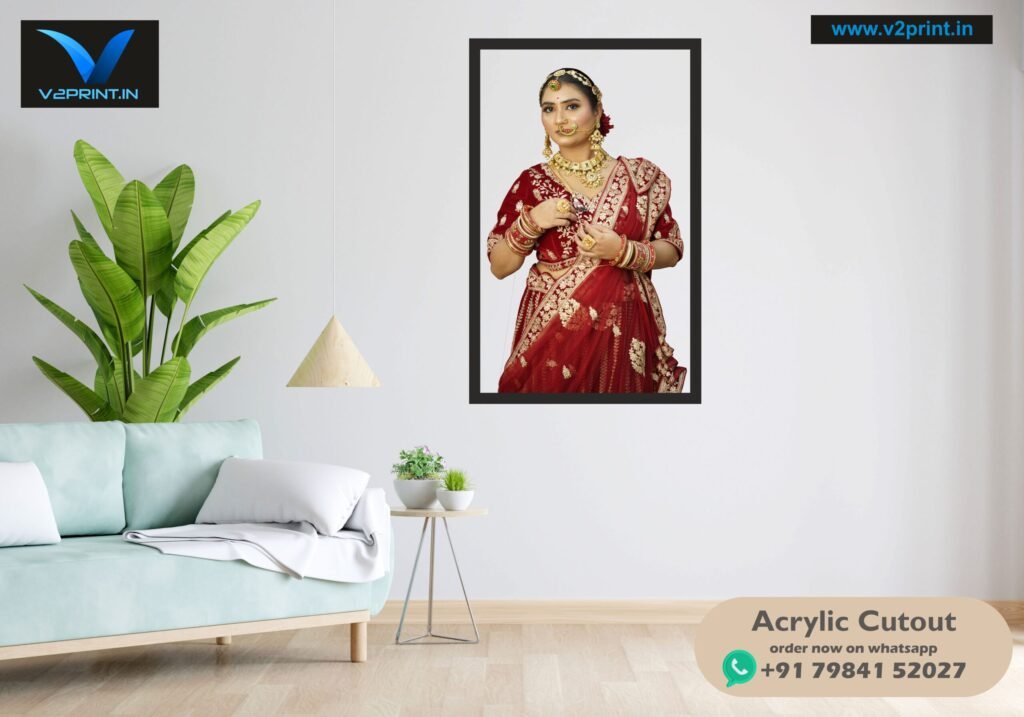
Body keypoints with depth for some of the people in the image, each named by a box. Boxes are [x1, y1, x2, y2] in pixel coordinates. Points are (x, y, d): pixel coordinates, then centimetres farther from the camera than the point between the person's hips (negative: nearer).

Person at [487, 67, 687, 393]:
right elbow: (499, 267, 2)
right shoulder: (531, 182, 0)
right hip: (552, 332, 0)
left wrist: (623, 251, -17)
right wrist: (530, 223, -15)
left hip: (624, 331, 0)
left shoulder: (639, 176, -2)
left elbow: (672, 250, 1)